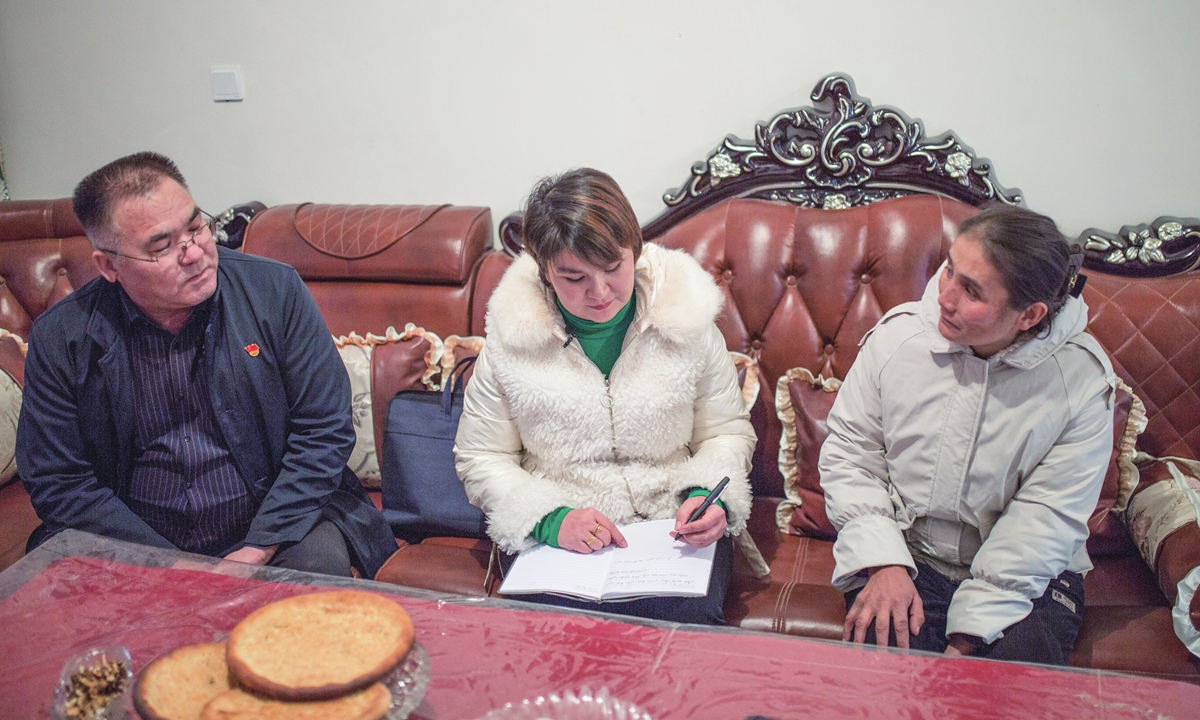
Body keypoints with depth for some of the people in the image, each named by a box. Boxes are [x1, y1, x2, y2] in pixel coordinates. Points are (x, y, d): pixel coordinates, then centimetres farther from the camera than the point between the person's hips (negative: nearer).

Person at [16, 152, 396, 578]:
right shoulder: (60, 338, -4)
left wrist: (256, 551, -14)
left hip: (272, 530, -1)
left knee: (322, 558, -30)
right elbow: (57, 482, -2)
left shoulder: (275, 290, -7)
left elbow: (325, 429, -7)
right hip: (138, 546, 2)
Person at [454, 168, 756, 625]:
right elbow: (480, 459, 4)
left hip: (674, 530, 1)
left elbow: (726, 433, 11)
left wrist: (708, 495, -11)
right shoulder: (510, 335, -2)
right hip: (556, 536, -1)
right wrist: (549, 519, -13)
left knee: (685, 620, -29)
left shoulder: (685, 320, 0)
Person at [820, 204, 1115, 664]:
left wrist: (971, 632, -19)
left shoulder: (1082, 376, -10)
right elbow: (849, 453, -1)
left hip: (1023, 575, 0)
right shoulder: (898, 334, -6)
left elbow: (1048, 516, -13)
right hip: (905, 554, 0)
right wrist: (883, 563, -15)